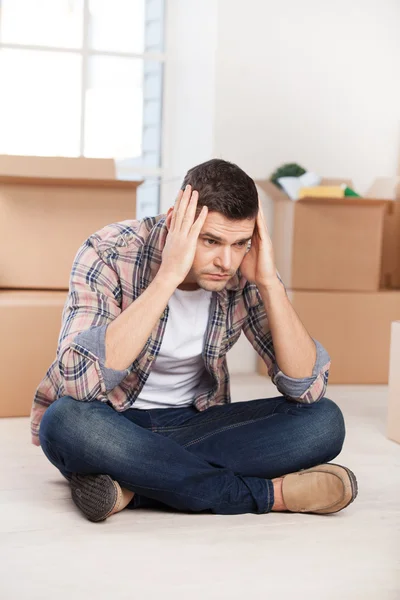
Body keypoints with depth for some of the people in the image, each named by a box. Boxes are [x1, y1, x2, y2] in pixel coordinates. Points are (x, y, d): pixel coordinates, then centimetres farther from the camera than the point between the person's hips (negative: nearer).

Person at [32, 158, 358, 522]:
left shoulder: (244, 273, -11)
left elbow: (308, 388, -15)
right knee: (67, 421, -38)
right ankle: (271, 492, -27)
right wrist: (169, 275, -37)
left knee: (324, 421, -18)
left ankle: (130, 486, -25)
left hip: (191, 424, 4)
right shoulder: (109, 254, -21)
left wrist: (268, 280, -26)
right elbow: (79, 379, -36)